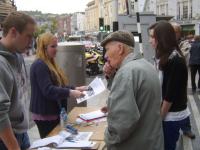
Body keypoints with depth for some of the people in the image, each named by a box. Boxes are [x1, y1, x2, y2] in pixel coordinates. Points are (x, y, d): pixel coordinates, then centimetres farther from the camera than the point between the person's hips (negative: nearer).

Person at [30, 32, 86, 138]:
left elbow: (58, 86, 17)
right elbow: (48, 90, -27)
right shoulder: (39, 65, -18)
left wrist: (75, 89, 4)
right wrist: (70, 93, -31)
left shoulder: (49, 63, 15)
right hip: (45, 115, -10)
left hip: (53, 113, 10)